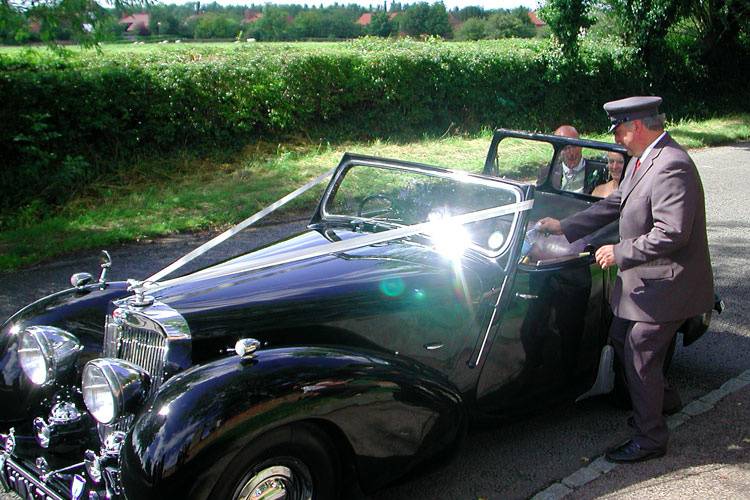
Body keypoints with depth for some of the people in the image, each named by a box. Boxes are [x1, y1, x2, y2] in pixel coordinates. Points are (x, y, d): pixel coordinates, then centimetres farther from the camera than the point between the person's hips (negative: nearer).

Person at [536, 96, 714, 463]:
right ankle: (662, 398, 43)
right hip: (643, 278, 10)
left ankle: (650, 438, 18)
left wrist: (619, 253, -21)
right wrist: (564, 227, 13)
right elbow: (614, 204, 16)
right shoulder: (642, 160, 8)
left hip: (665, 282, -10)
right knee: (620, 340, 22)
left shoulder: (671, 167, -25)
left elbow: (671, 234, -30)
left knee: (640, 358, 1)